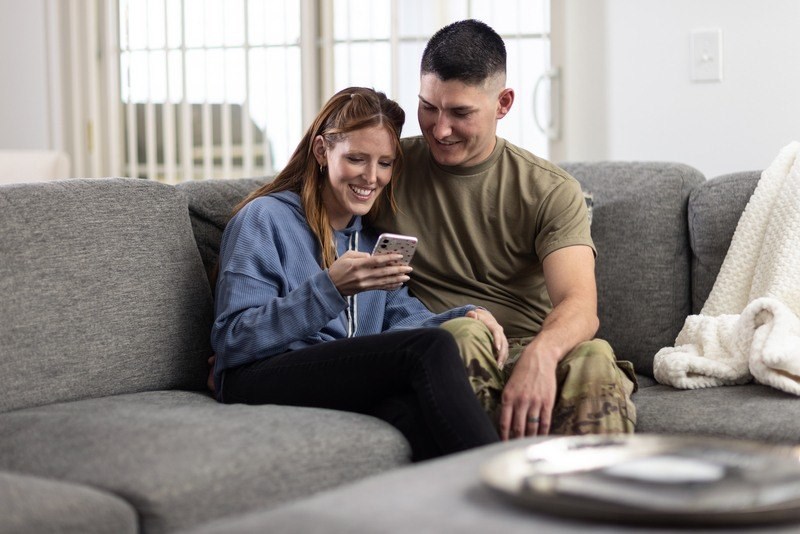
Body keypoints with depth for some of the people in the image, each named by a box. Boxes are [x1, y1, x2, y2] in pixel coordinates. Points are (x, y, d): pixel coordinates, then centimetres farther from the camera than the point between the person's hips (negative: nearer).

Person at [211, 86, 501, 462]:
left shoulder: (373, 237, 26)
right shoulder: (266, 218, 4)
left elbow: (403, 316, 11)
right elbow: (233, 341, -7)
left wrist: (465, 316, -10)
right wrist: (329, 289, -18)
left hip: (356, 383, 5)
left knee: (412, 406, -37)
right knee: (430, 348, -30)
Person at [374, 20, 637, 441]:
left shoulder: (551, 192, 4)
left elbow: (579, 305, -10)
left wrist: (540, 354, -36)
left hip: (529, 355, 0)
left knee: (593, 359, -33)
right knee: (462, 333, -35)